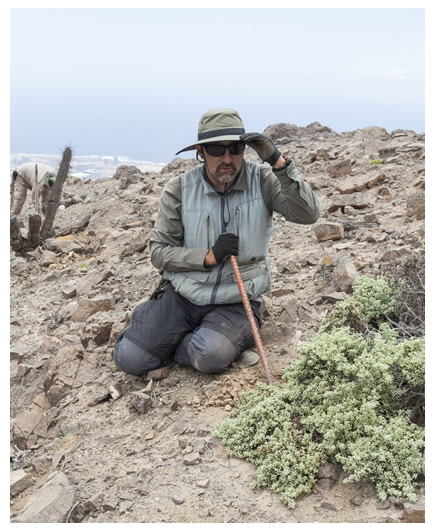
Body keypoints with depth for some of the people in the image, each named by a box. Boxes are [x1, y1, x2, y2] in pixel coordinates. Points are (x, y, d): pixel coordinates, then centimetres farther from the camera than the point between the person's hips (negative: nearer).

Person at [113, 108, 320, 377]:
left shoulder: (262, 180, -7)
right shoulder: (180, 189, -5)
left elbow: (308, 214, -20)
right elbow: (159, 252, -3)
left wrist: (279, 163, -30)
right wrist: (208, 257, -18)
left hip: (236, 302, -1)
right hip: (182, 295, 2)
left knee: (211, 357, -31)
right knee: (130, 358, -11)